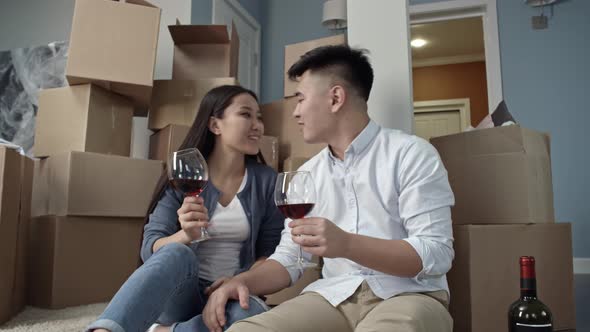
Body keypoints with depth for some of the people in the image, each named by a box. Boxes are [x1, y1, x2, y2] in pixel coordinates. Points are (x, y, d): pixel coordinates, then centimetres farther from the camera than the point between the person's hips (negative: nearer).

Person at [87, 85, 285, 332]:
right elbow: (150, 249, -8)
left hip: (228, 297, 2)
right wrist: (186, 235, -29)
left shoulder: (266, 180, 2)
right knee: (176, 253, -35)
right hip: (179, 295, -1)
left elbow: (271, 252, 1)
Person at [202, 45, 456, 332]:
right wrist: (242, 281, -9)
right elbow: (289, 258, 11)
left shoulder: (411, 154, -5)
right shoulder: (308, 174, 12)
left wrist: (347, 245, -26)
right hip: (334, 297, 4)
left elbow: (437, 254, -12)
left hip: (407, 296, -3)